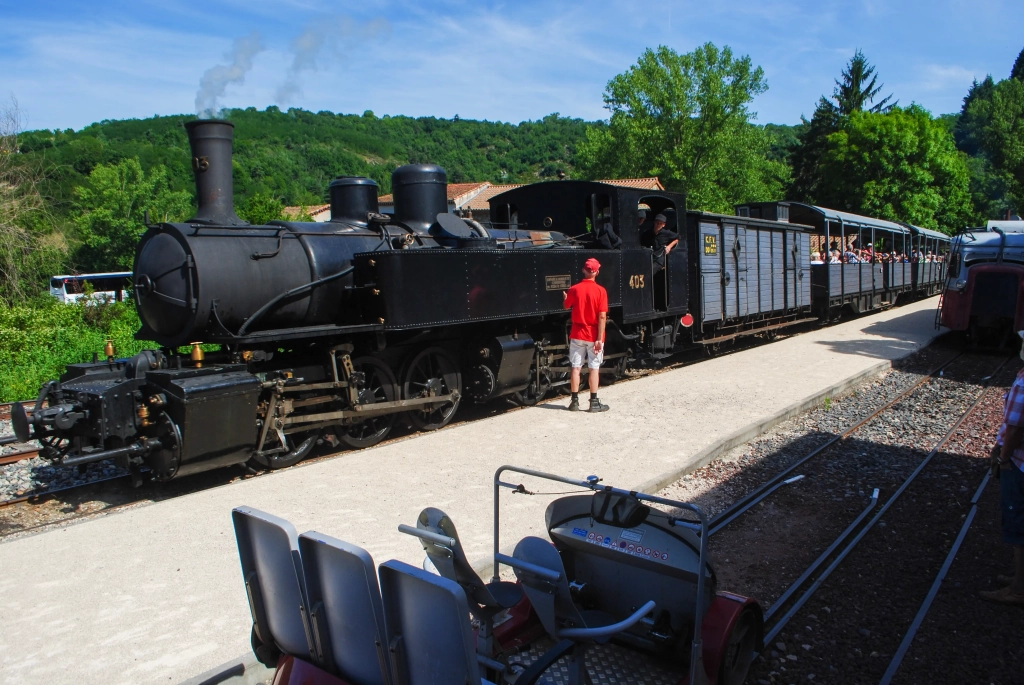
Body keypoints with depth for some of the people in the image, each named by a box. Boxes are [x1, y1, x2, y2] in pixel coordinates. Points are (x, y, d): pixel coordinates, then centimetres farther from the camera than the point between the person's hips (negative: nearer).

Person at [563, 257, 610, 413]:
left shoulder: (574, 289, -3)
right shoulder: (600, 291, -11)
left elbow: (567, 306, 15)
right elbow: (602, 317, -15)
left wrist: (565, 297, 37)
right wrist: (599, 339, -13)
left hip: (577, 334, 2)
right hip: (594, 335, -2)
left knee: (576, 368, 8)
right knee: (594, 368, 5)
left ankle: (574, 401, 11)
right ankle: (594, 402, 8)